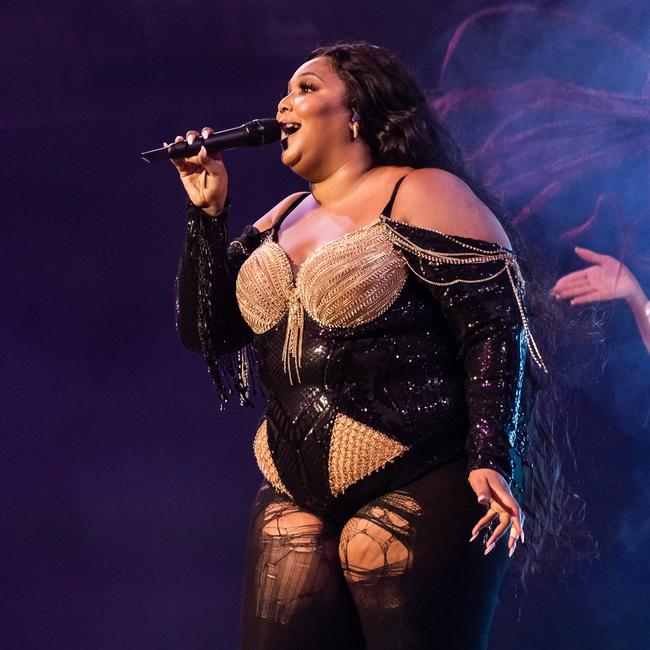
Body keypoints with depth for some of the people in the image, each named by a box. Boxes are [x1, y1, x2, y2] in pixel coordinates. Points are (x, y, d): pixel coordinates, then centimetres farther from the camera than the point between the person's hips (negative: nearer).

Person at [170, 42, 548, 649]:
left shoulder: (421, 196, -5)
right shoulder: (281, 221, 18)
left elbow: (493, 330, -11)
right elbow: (204, 329, 16)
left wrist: (491, 462, -21)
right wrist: (207, 211, 8)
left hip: (414, 498, -7)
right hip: (297, 501, 7)